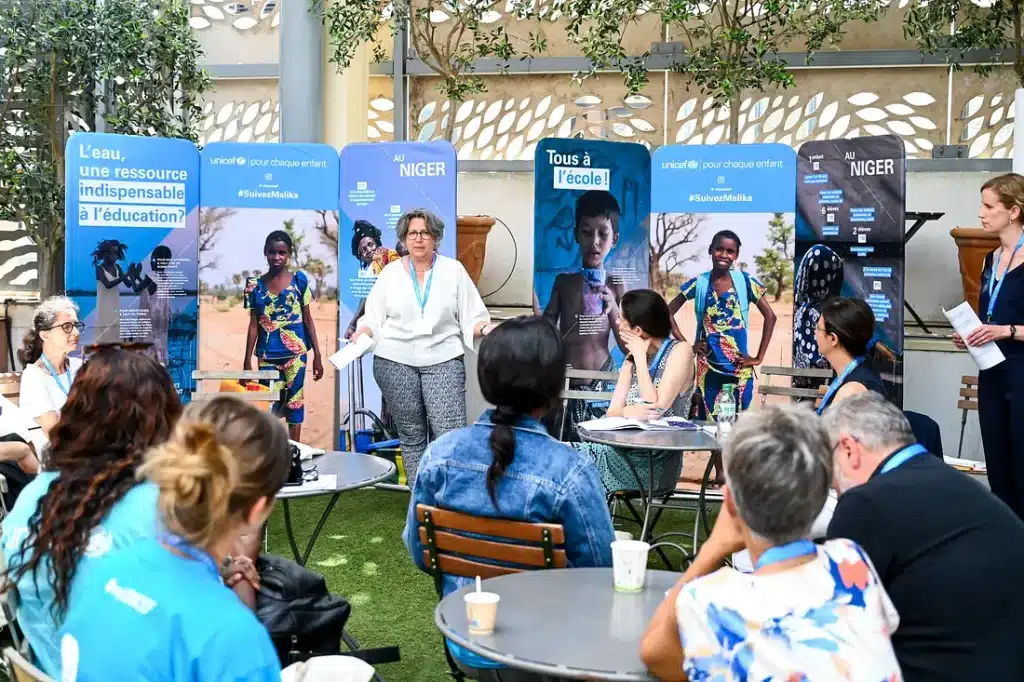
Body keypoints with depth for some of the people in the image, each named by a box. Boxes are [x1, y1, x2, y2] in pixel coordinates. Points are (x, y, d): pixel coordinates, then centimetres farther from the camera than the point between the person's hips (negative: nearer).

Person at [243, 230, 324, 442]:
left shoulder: (299, 280, -1)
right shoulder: (255, 285, 3)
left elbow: (308, 320, 3)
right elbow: (253, 325, 5)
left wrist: (317, 355, 1)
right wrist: (247, 360, 2)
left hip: (295, 353, -1)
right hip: (267, 355, 1)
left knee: (294, 404, 4)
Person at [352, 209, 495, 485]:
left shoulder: (453, 270, 6)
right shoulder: (390, 273, 9)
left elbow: (471, 318, 4)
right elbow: (373, 318, 7)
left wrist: (485, 328, -16)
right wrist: (359, 337, -12)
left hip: (443, 361, -1)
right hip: (395, 362, 1)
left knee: (451, 435, -13)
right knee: (411, 436, 6)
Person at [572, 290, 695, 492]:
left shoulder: (680, 352, -5)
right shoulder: (632, 358, 15)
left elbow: (656, 409, -16)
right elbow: (612, 413, 5)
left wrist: (640, 357, -9)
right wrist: (627, 412, -20)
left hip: (656, 462, -6)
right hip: (625, 451, 7)